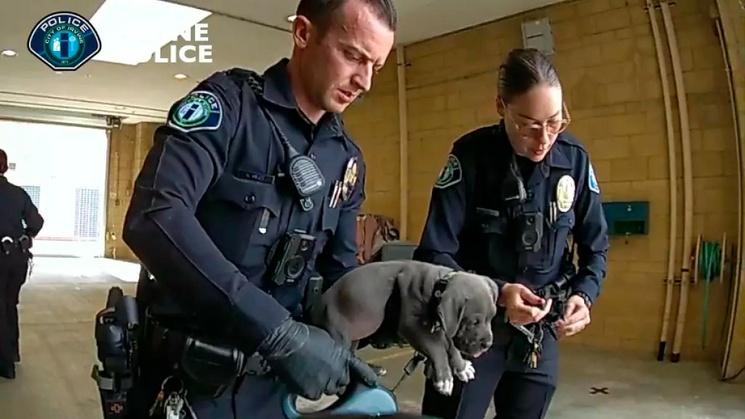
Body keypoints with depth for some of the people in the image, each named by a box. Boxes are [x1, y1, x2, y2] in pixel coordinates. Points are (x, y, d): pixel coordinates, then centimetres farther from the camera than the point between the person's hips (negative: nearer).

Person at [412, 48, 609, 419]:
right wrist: (495, 292, -30)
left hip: (541, 333, 4)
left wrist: (583, 294, -14)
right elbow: (434, 255, -17)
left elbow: (595, 247, 5)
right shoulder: (470, 155, -16)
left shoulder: (575, 159, -6)